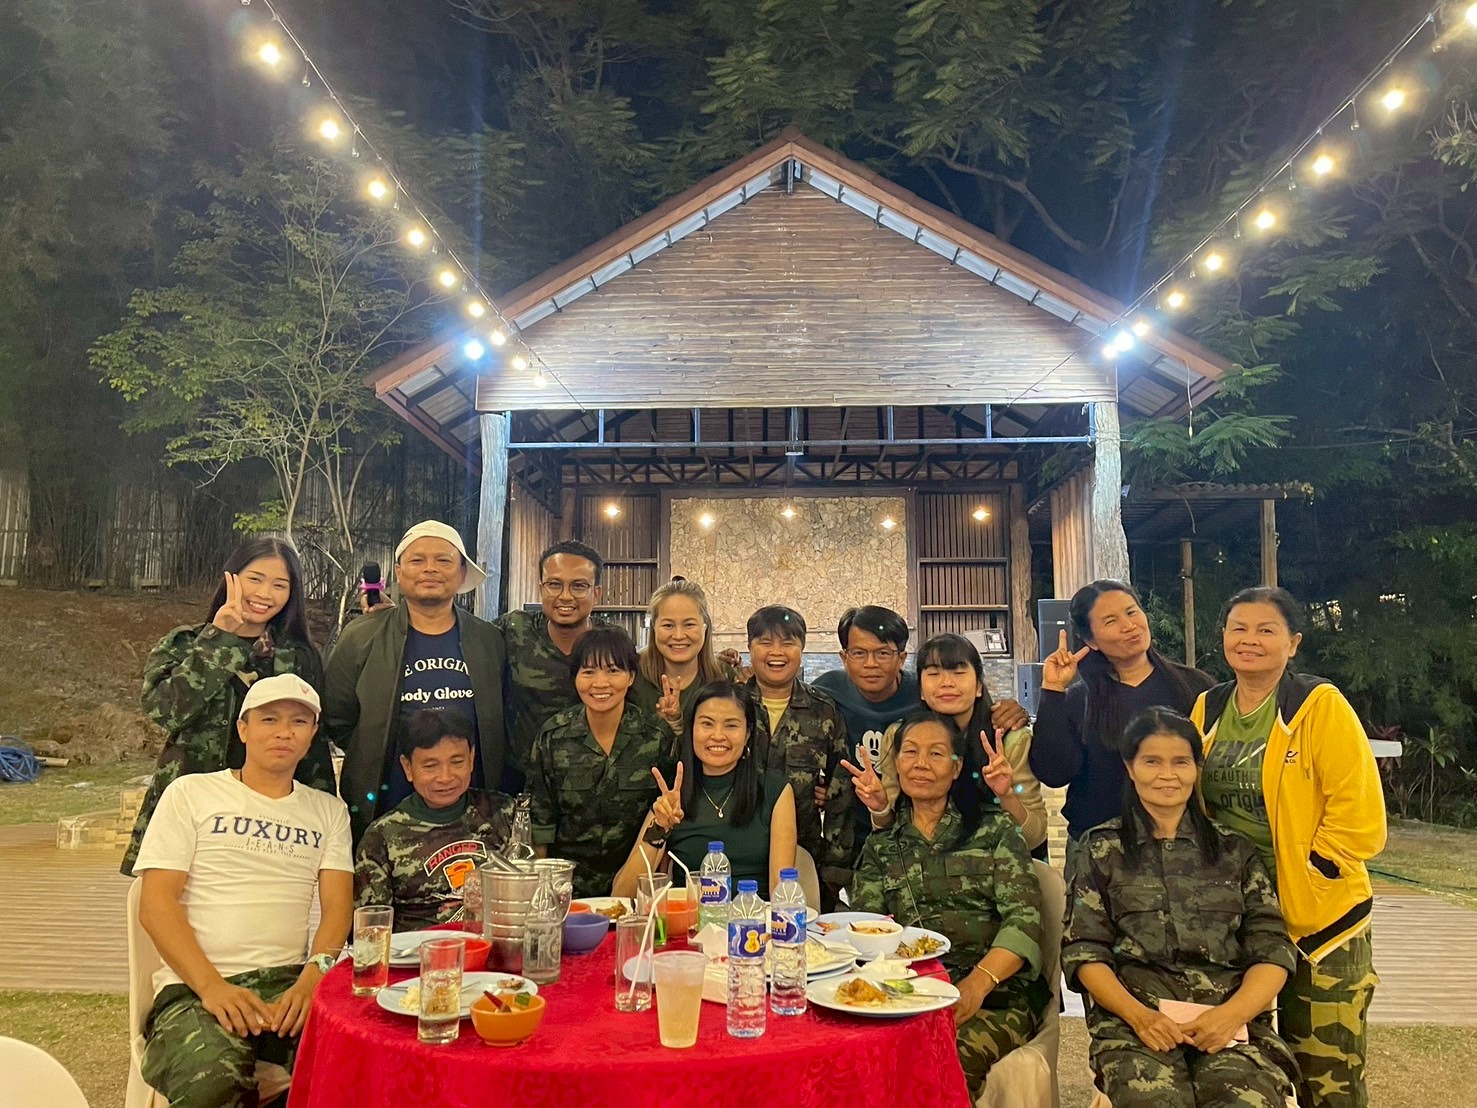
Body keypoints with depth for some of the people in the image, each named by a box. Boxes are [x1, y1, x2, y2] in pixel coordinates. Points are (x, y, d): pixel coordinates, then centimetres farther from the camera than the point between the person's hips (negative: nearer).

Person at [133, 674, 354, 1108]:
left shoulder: (328, 810, 18)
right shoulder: (191, 793, 10)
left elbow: (338, 905, 7)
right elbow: (156, 904, 1)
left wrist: (312, 977, -15)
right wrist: (212, 986, -14)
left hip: (291, 980, 2)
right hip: (196, 985, -2)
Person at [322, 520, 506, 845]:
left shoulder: (489, 640, 7)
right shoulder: (362, 636, 3)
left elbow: (499, 724, 11)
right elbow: (336, 719, 5)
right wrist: (373, 761, 0)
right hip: (382, 812, -1)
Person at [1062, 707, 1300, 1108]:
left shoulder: (1234, 849, 17)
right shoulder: (1100, 849, 12)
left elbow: (1272, 949, 9)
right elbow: (1084, 951, 5)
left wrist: (1232, 1013, -10)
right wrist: (1138, 1015, -12)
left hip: (1231, 1021, 1)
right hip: (1133, 1020, -1)